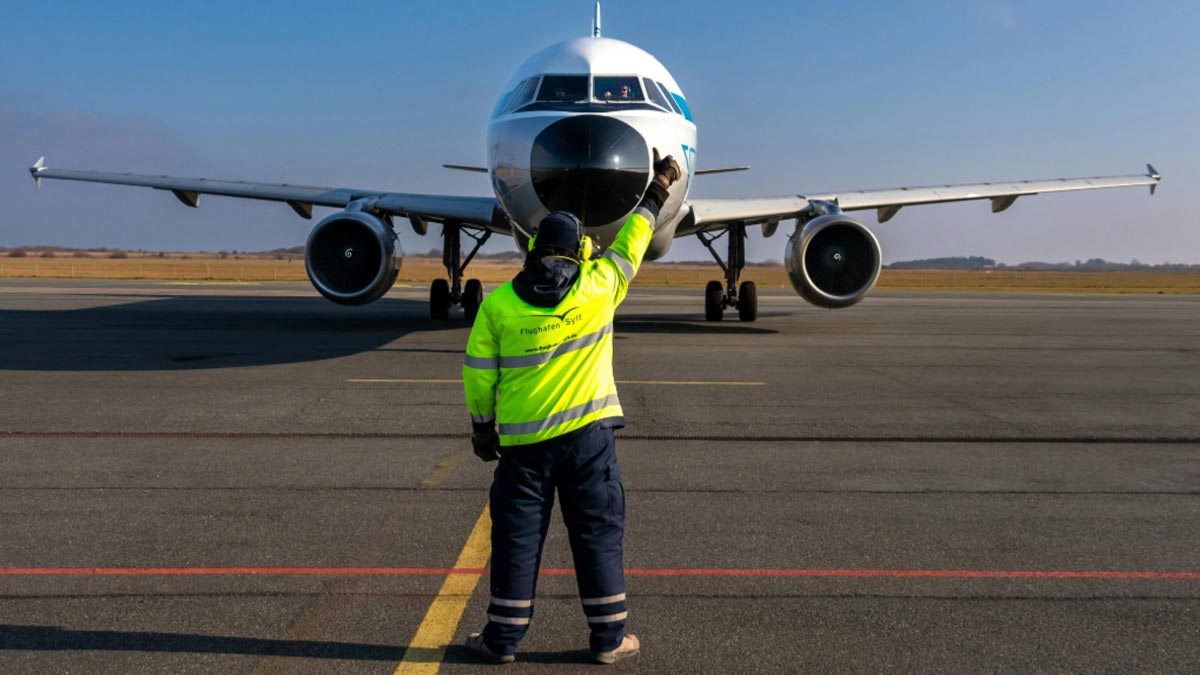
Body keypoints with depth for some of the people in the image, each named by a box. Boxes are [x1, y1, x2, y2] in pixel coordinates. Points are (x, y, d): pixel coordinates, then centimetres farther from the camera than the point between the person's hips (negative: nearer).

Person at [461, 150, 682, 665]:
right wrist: (657, 191, 26)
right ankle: (608, 638, 16)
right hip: (588, 433, 0)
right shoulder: (597, 286, -5)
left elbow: (478, 375, 1)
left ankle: (503, 638, 18)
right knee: (598, 535, 9)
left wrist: (482, 427, 14)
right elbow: (630, 245, 12)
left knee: (517, 539, 9)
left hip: (523, 440, 1)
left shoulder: (497, 304, -3)